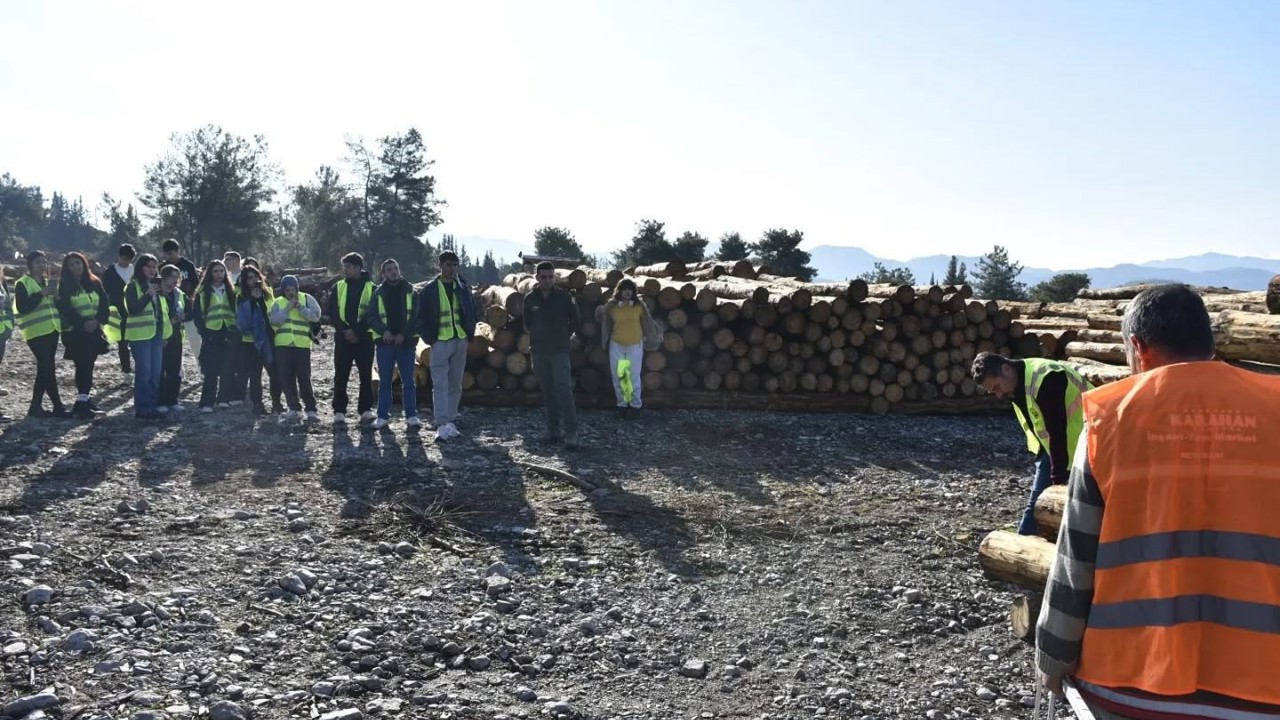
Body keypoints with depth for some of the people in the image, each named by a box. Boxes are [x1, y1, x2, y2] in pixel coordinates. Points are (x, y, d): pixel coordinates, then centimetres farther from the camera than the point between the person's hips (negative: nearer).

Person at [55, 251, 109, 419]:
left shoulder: (94, 282, 10)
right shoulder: (65, 285, -1)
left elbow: (104, 304, 5)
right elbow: (65, 308, -9)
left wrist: (97, 321, -11)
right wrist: (82, 323, -17)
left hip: (94, 331, 4)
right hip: (75, 332, -4)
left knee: (88, 365, 7)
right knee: (83, 365, -12)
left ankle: (84, 399, 15)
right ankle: (81, 402, -12)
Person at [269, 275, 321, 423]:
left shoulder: (306, 299, 6)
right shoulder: (277, 302, 10)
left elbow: (315, 315, -7)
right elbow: (274, 320, -4)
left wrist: (300, 307, -15)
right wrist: (288, 308, -11)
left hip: (302, 345, -3)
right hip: (283, 345, 3)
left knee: (304, 378, -4)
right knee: (286, 379, 4)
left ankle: (311, 409, 3)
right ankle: (293, 409, 14)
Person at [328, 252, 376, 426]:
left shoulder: (371, 288, 1)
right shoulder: (338, 287, 8)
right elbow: (332, 313, 4)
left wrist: (356, 331, -14)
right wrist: (345, 330, -11)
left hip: (364, 337, -2)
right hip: (343, 337, 2)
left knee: (366, 375, 2)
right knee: (341, 376, 2)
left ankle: (366, 410, 8)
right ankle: (339, 411, 7)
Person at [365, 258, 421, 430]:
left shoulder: (410, 290, 4)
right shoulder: (379, 293, 7)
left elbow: (417, 315, -2)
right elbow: (370, 316, 3)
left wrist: (404, 334, -12)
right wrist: (384, 331, -13)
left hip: (406, 342, -1)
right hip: (385, 342, 1)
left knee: (408, 381, 2)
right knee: (384, 381, 6)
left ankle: (411, 415, 6)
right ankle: (383, 416, 12)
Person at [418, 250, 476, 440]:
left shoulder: (463, 287, 8)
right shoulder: (430, 289, -2)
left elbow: (472, 310, 14)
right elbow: (422, 317, 0)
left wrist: (470, 331, 2)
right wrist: (429, 337, -8)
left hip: (461, 340, 4)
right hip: (440, 341, -4)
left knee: (456, 384, 10)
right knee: (440, 384, -9)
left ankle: (451, 420, 19)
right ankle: (442, 424, -13)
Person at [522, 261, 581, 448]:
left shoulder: (564, 297, -3)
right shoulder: (530, 299, 4)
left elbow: (575, 321, 9)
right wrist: (537, 336, 13)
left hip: (559, 350, -3)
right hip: (538, 350, 3)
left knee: (563, 389, -12)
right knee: (547, 391, 7)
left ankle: (571, 432, -11)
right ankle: (553, 429, 15)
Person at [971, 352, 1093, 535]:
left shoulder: (1044, 379, -29)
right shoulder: (1017, 384, 1)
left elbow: (1058, 432, -28)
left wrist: (1058, 478, -25)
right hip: (1053, 444, 9)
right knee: (1038, 500, 8)